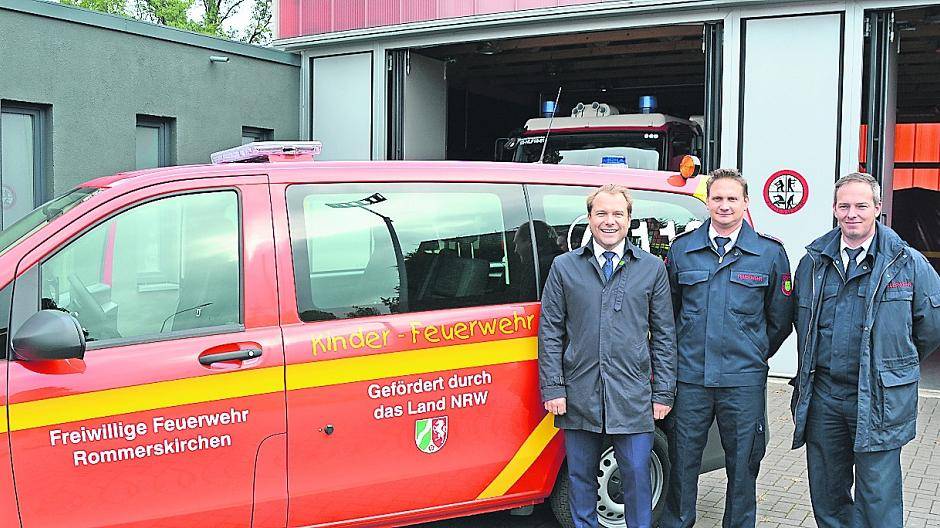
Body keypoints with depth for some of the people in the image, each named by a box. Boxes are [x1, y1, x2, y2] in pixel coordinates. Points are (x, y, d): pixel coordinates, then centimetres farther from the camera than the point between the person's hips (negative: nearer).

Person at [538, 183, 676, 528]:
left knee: (637, 476, 4)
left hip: (633, 397, 0)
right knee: (581, 477, 11)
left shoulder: (652, 268, 7)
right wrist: (553, 388, -2)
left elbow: (664, 335, 7)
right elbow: (550, 333, 5)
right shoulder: (564, 267, 6)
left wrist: (663, 392, 2)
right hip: (579, 395, 1)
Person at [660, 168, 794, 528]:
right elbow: (668, 310, 14)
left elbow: (780, 319, 9)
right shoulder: (681, 250, 5)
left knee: (743, 466, 9)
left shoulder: (770, 253, 2)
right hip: (689, 378, 1)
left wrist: (754, 355, 10)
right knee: (682, 461, 10)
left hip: (744, 381, -1)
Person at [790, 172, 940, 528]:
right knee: (826, 494, 13)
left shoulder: (907, 262, -3)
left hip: (880, 398, -4)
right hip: (822, 394, 4)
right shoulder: (813, 261, 8)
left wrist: (895, 366, 13)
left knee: (877, 497, -1)